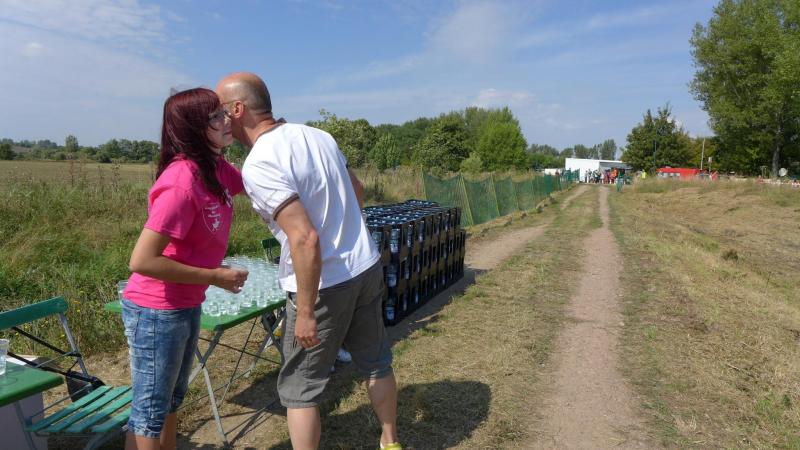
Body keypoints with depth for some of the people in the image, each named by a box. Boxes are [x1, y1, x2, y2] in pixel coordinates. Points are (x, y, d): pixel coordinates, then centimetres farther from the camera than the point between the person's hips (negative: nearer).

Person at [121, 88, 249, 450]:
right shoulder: (182, 180, -28)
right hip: (155, 311, -8)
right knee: (150, 410, 10)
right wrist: (215, 277, -22)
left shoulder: (216, 169, -2)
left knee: (172, 399, 25)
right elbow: (142, 260, -29)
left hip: (185, 306, 8)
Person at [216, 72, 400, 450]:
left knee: (299, 389, 12)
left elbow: (306, 238, -28)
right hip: (367, 267, 8)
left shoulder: (259, 165, -19)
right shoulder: (318, 135, 3)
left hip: (324, 285, -7)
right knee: (375, 363, 24)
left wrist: (305, 312, -20)